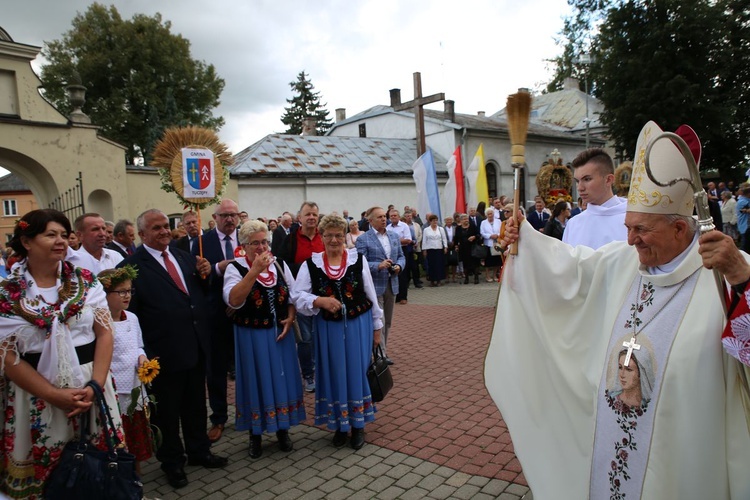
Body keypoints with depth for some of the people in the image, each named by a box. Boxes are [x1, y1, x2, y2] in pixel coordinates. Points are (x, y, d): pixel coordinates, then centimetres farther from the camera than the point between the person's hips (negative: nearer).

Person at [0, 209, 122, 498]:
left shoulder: (85, 281, 0)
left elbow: (104, 334, -1)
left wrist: (95, 386, -12)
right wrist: (55, 395, -14)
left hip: (91, 387, 2)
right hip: (37, 393, -1)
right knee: (45, 470, 12)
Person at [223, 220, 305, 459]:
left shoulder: (280, 265, 2)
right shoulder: (235, 268, -10)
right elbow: (233, 301, -26)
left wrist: (290, 318, -8)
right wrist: (255, 270, -30)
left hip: (280, 334, 3)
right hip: (252, 336, -3)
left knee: (281, 378, 11)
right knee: (257, 381, 8)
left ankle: (282, 429, 30)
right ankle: (255, 435, 27)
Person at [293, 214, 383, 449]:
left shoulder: (358, 260, -3)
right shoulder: (310, 264, -4)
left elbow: (371, 296, 2)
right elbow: (298, 296, -8)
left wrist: (376, 327, 4)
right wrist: (319, 301, -27)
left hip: (358, 326, 0)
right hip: (328, 329, 0)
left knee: (357, 373, 7)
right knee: (334, 375, 10)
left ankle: (358, 425, 24)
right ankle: (339, 424, 28)